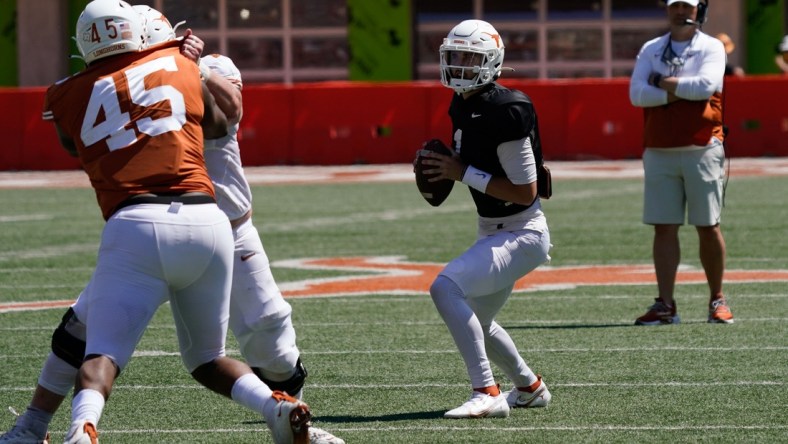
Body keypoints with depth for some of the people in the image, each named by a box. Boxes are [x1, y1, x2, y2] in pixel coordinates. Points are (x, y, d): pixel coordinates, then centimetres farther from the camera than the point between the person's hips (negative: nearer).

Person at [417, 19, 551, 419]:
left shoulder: (505, 112, -24)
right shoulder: (463, 106, 3)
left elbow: (525, 191, -24)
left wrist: (463, 173, -23)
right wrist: (442, 167, -2)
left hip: (522, 234, -10)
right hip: (493, 232, 10)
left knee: (445, 287, -27)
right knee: (475, 322, 24)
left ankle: (487, 394, -25)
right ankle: (529, 387, 47)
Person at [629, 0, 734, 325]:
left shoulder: (711, 47, 2)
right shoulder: (651, 50, 11)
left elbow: (706, 86, -16)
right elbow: (636, 94, -2)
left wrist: (665, 83, -7)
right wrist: (676, 93, -12)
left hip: (702, 149, -3)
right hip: (659, 151, 3)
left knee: (708, 226, 1)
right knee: (664, 228, -1)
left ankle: (717, 300, 13)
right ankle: (665, 305, -1)